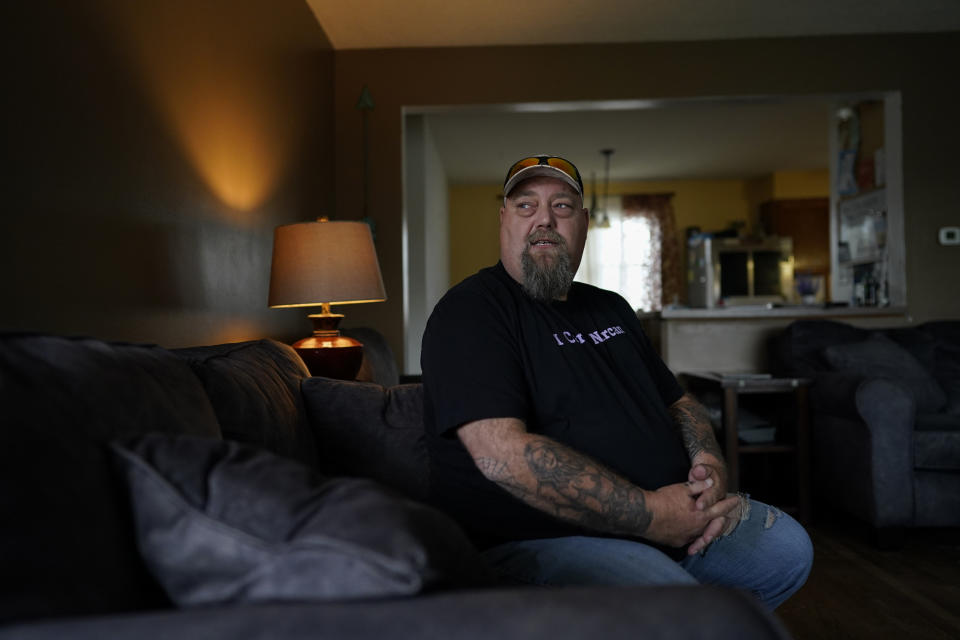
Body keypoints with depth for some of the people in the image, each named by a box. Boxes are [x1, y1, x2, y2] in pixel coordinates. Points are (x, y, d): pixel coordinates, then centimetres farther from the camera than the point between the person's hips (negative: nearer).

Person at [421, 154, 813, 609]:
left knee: (788, 547, 5)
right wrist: (650, 513, -23)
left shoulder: (610, 309, 18)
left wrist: (710, 463, -1)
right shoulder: (470, 311, -10)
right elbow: (502, 452, -24)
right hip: (534, 537, -8)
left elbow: (678, 402, 24)